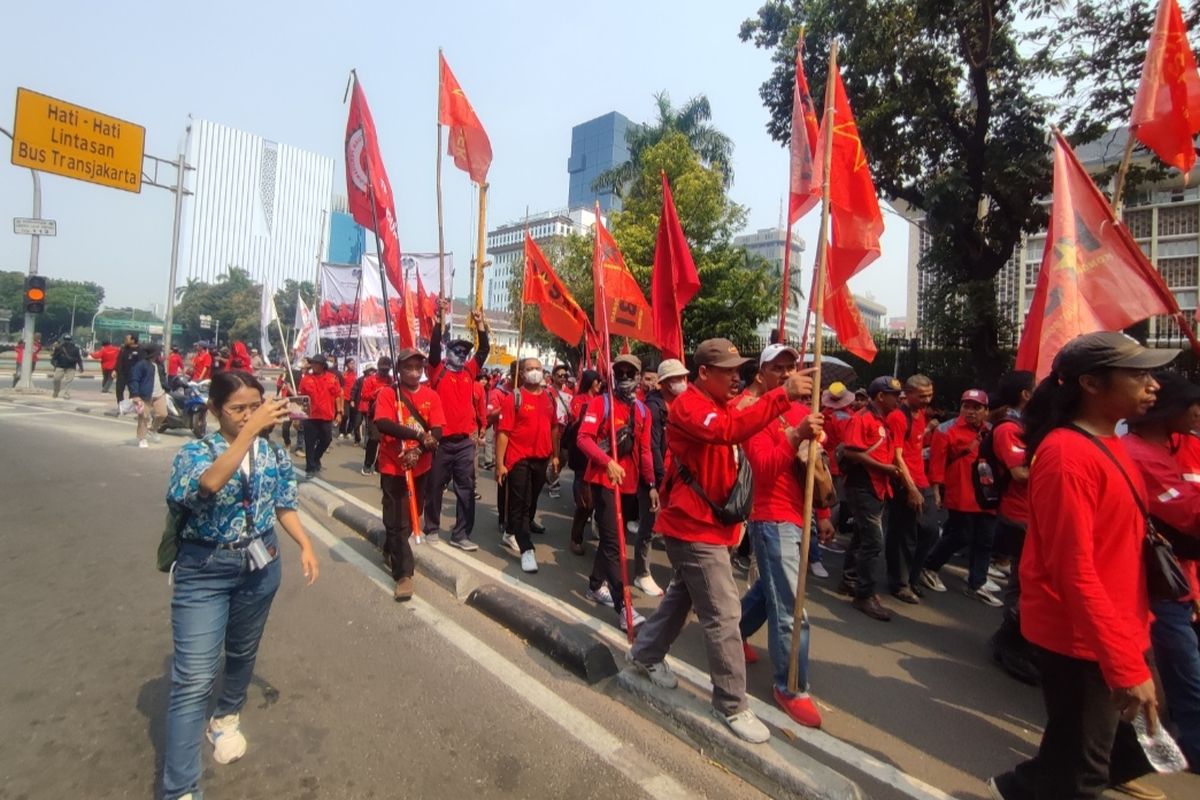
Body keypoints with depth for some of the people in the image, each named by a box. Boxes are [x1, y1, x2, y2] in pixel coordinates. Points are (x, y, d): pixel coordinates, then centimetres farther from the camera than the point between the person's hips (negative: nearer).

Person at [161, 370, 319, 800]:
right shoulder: (194, 451, -12)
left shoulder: (273, 453, -2)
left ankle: (226, 718, 50)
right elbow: (209, 483, -36)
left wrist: (305, 546, -6)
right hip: (204, 571, -4)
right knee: (194, 678, -3)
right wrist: (252, 429, -42)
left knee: (243, 652, 22)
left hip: (260, 566, 4)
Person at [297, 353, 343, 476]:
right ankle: (310, 467, 14)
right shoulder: (306, 379, -1)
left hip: (327, 417, 1)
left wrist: (339, 412, 0)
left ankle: (316, 459, 38)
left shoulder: (332, 378, -1)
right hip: (310, 417, -1)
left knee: (326, 440, 14)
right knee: (310, 443, 3)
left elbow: (338, 396, 4)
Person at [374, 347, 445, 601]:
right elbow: (383, 424, -25)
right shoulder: (387, 394, -8)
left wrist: (418, 449, -24)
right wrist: (419, 433, -29)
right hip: (393, 466, -4)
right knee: (397, 520, -1)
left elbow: (437, 432, -8)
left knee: (412, 516, 19)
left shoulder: (431, 396, 0)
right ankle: (404, 573, 10)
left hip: (420, 466, 4)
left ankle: (390, 550, 45)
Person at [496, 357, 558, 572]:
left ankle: (510, 534, 37)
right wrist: (500, 463, -15)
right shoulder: (514, 398, -9)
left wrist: (555, 455, 14)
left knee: (531, 502, 17)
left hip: (541, 459, 6)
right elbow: (503, 432, -12)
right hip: (519, 459, -6)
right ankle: (526, 549, 6)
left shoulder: (548, 398, 7)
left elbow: (554, 427, 16)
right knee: (520, 503, 0)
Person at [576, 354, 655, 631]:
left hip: (629, 482, 6)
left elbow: (644, 450, 12)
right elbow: (583, 438, -17)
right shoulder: (600, 403, -6)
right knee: (612, 541, -8)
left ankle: (596, 586, 35)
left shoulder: (643, 410, 9)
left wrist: (651, 484, 8)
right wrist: (608, 462, -30)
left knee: (609, 536, 18)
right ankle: (623, 607, -7)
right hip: (603, 479, -6)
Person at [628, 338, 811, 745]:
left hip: (707, 523, 10)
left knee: (682, 594, 23)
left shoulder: (720, 404, 13)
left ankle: (645, 654, 42)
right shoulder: (689, 405, -19)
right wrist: (782, 394, -39)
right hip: (694, 526, -10)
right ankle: (731, 705, 13)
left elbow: (740, 433, 5)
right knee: (723, 613, -3)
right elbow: (730, 430, -38)